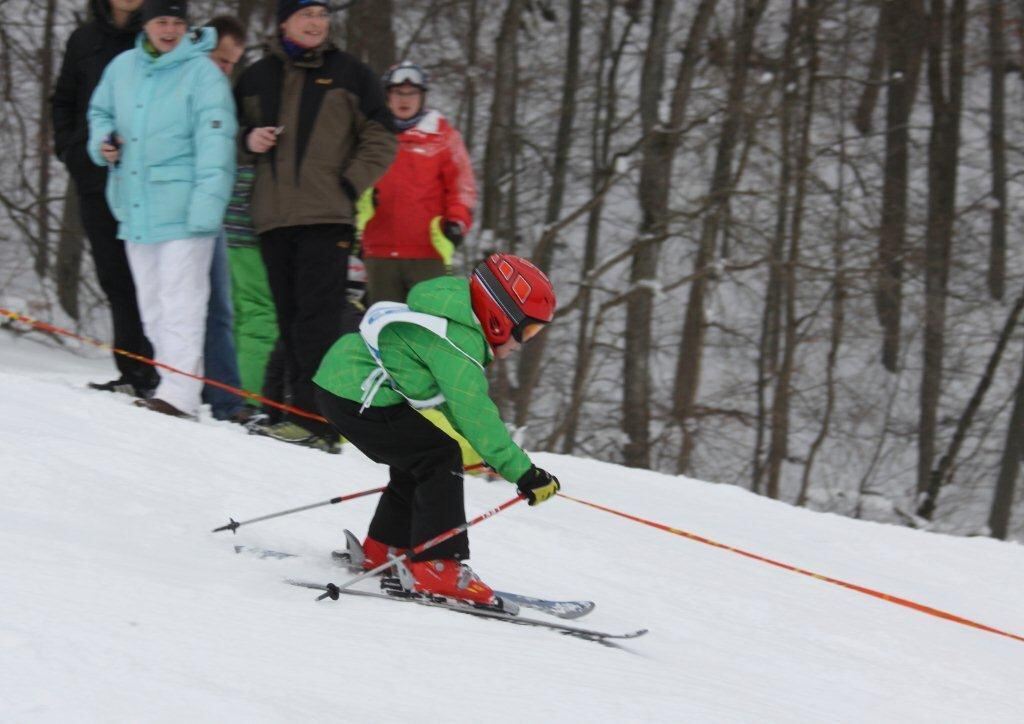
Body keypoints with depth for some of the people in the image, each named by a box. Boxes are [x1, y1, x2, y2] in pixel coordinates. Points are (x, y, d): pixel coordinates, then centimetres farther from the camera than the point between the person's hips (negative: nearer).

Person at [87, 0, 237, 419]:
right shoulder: (122, 68, 11)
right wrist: (103, 142, 5)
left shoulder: (202, 72, -7)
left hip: (182, 208, -7)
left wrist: (206, 203, -22)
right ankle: (175, 382, 18)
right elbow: (100, 112, 28)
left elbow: (214, 141, -13)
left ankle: (179, 394, -16)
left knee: (180, 304, -12)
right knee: (152, 306, 11)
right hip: (135, 207, 7)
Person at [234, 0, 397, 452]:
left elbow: (380, 141, 8)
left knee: (317, 316, -13)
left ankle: (314, 418, -19)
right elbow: (232, 132, 24)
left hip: (327, 216, -4)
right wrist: (248, 141, 1)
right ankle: (304, 413, 7)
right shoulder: (257, 78, 15)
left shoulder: (349, 75, 7)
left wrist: (350, 184, -5)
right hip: (273, 218, 4)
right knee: (289, 318, 4)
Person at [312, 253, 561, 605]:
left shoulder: (459, 322, 13)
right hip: (357, 400, -11)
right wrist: (524, 473, -21)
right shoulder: (458, 340, -19)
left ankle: (381, 550, 28)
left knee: (420, 458, 19)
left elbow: (459, 401, 24)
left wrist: (492, 452, 22)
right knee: (440, 458, -12)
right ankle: (437, 567, -13)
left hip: (342, 381, 11)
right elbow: (474, 414, -23)